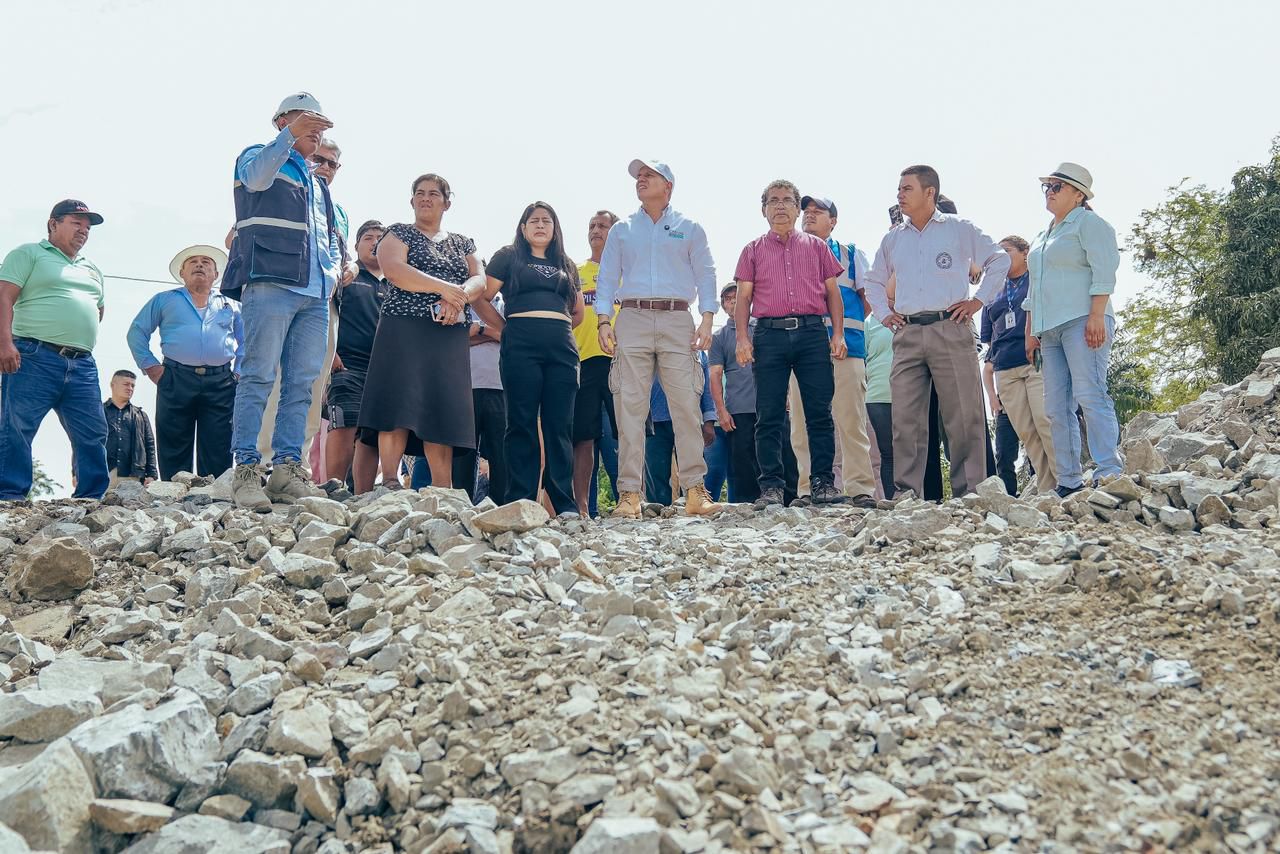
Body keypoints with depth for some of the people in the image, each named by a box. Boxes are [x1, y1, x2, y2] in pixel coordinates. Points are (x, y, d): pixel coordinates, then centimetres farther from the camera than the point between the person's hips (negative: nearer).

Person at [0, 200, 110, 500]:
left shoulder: (92, 270, 26)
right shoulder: (29, 253, 7)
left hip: (82, 365, 6)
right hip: (33, 359, -6)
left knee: (93, 435, 1)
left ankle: (93, 500, 6)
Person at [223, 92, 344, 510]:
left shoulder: (318, 183, 31)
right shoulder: (258, 156, 12)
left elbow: (330, 236, 33)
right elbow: (257, 178, -13)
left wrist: (334, 269, 13)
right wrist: (289, 134, -24)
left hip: (315, 293, 7)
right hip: (270, 285, -7)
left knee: (301, 384, 0)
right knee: (258, 377, -12)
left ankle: (287, 468, 1)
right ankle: (246, 470, -14)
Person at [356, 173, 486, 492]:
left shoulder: (463, 243, 23)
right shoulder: (399, 233, 10)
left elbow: (479, 281, 9)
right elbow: (393, 269, -9)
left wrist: (458, 297, -15)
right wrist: (445, 288, -17)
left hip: (451, 336, 4)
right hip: (405, 326, -3)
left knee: (442, 410, -4)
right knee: (399, 404, -15)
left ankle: (443, 493, -9)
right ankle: (390, 482, -20)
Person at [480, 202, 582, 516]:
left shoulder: (567, 265, 24)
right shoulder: (507, 257, 13)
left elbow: (578, 311, 27)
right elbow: (483, 297, 6)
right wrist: (506, 329, 7)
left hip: (562, 349, 3)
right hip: (521, 347, -3)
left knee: (560, 426, -1)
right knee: (522, 424, -6)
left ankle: (565, 504, -1)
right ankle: (520, 502, -5)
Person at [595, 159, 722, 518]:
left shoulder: (689, 228, 15)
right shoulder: (621, 230, 19)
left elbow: (705, 275, 8)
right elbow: (607, 277, 14)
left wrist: (707, 320, -5)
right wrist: (604, 321, 0)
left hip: (677, 320, -1)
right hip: (632, 318, 1)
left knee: (686, 404, -9)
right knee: (630, 406, -7)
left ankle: (695, 490, -8)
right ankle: (629, 493, -7)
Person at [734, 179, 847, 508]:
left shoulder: (817, 247, 18)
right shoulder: (753, 251, 17)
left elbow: (832, 292, 15)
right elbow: (743, 298, 11)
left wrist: (838, 333, 3)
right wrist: (742, 338, -1)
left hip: (812, 332, 0)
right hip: (769, 334, 0)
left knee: (820, 412, -4)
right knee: (769, 416, -3)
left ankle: (823, 482, 1)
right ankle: (771, 487, 0)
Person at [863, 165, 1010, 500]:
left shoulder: (959, 229, 8)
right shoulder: (892, 239, 19)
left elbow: (999, 260, 11)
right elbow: (874, 281, 31)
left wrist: (978, 300, 2)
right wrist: (884, 313, 15)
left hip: (950, 331, -3)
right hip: (907, 335, 4)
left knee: (963, 417, -4)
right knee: (905, 418, -2)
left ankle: (969, 493, 0)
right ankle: (906, 494, 1)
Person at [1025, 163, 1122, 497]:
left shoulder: (1088, 222, 3)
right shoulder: (1042, 237, 27)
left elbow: (1103, 272, -9)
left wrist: (1097, 316, -19)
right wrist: (1030, 331, 21)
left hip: (1081, 322, -8)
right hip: (1049, 330, 8)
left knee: (1090, 395, -17)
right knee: (1056, 408, 2)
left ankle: (1109, 475, -19)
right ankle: (1069, 482, 3)